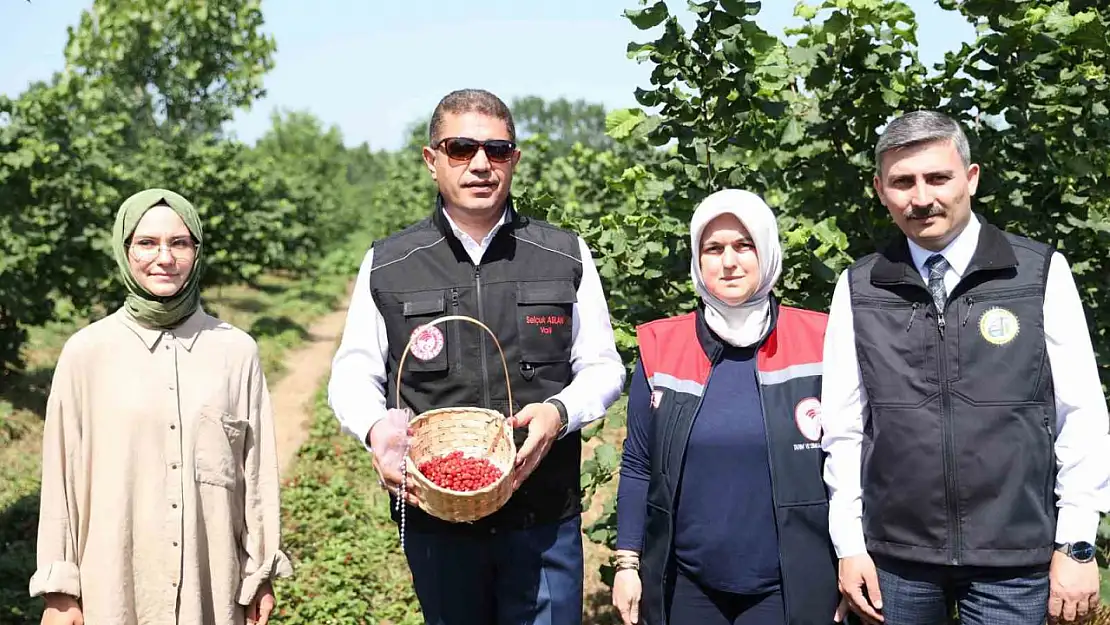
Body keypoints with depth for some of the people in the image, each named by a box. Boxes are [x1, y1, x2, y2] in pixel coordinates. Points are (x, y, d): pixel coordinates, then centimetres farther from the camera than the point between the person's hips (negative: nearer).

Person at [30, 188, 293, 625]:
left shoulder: (236, 351, -1)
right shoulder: (86, 352, -2)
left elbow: (258, 470, 3)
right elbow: (62, 474, 1)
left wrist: (262, 575, 5)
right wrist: (60, 589, 2)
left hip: (213, 581, 1)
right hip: (114, 582, 0)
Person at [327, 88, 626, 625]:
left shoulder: (566, 256, 2)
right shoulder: (387, 265, 2)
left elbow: (602, 367, 6)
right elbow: (353, 374, 6)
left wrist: (558, 412, -15)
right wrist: (375, 427, -16)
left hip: (544, 517, 0)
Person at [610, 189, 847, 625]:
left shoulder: (819, 345, -4)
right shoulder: (660, 349, 0)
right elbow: (638, 467, 5)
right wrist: (628, 563, 1)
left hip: (792, 588, -1)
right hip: (686, 585, 2)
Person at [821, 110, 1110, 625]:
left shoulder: (1042, 273, -3)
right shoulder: (858, 289, 1)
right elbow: (844, 427, 3)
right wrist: (849, 545, 2)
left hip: (1015, 560, -1)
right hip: (895, 556, 2)